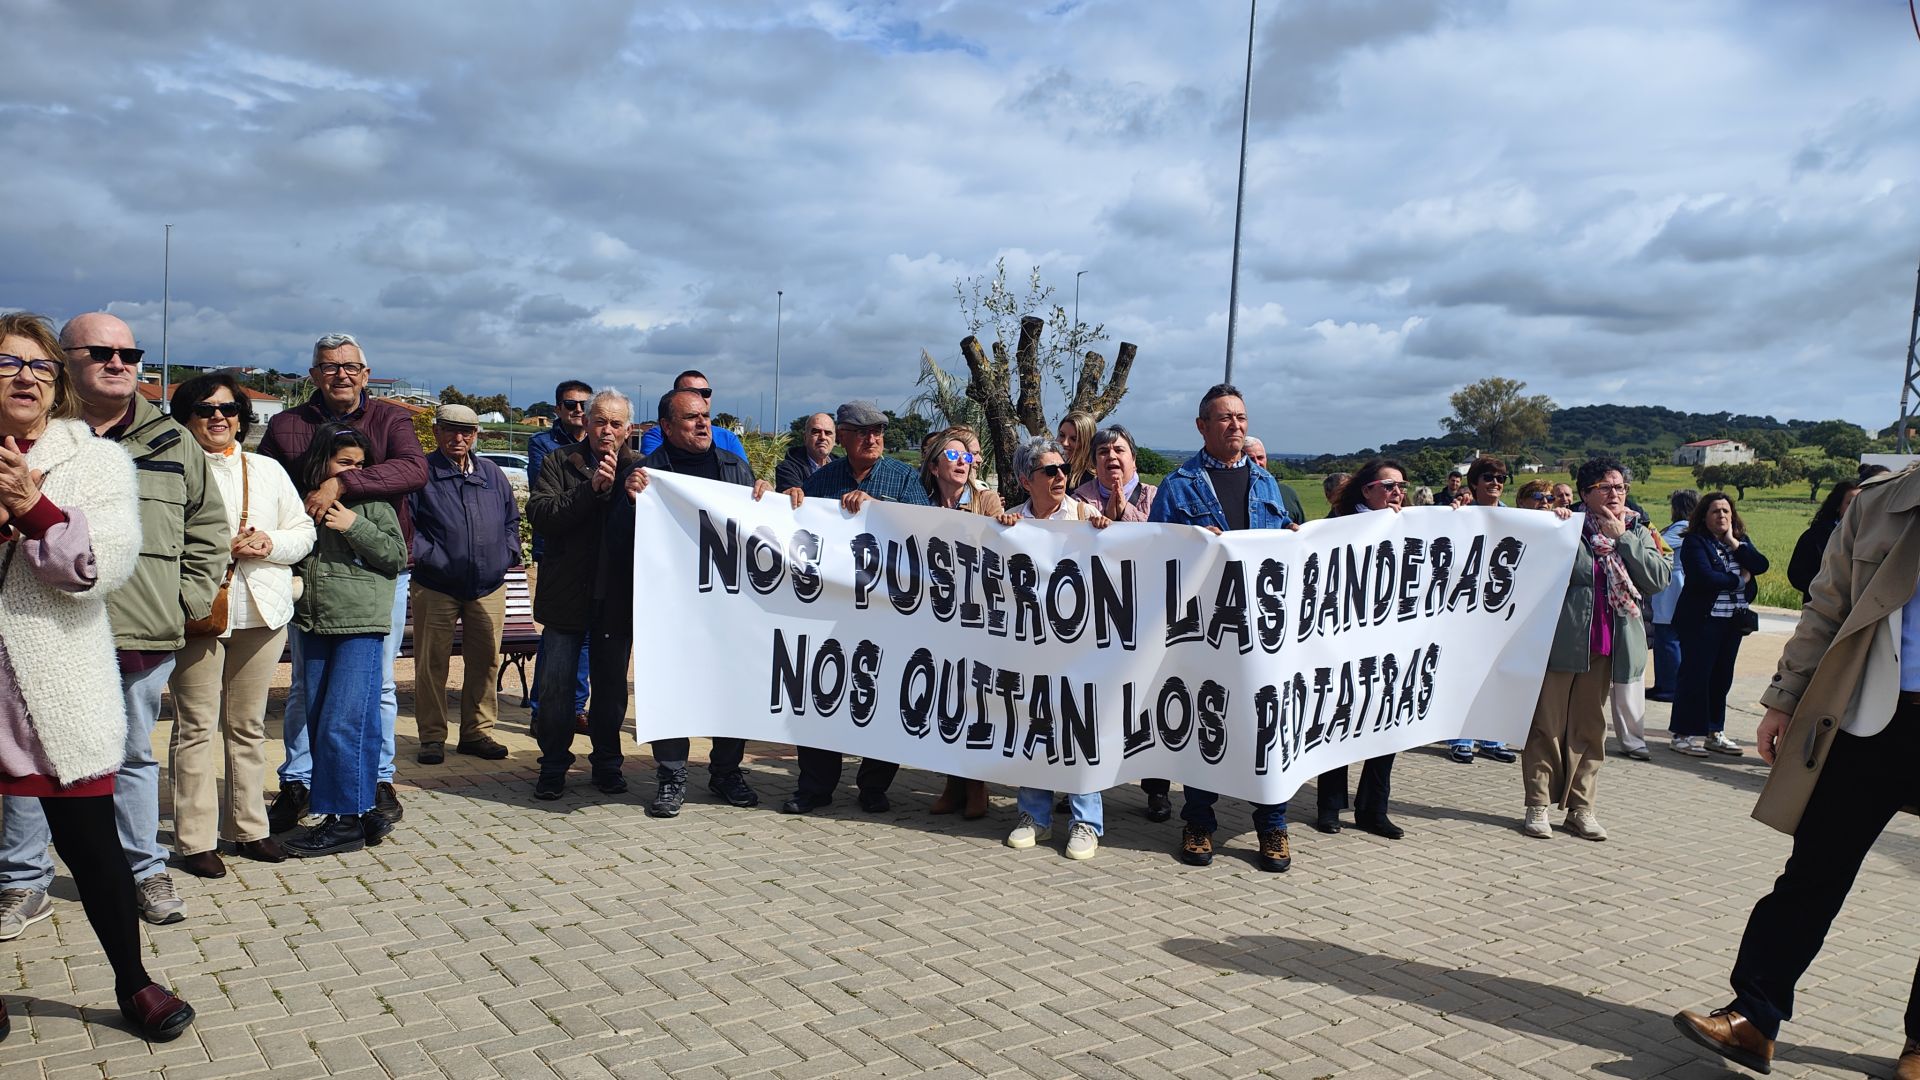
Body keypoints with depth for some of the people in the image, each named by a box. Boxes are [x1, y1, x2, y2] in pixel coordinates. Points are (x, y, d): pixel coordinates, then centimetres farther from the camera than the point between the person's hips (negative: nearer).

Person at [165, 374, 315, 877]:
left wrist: (269, 545, -7)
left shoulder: (268, 471, 15)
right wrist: (221, 548, -18)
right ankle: (195, 839, 6)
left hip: (262, 609, 4)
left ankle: (248, 827, 21)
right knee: (196, 727, -2)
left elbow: (303, 533, 12)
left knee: (249, 725, 12)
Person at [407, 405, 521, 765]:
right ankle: (432, 737, 13)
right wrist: (427, 556, -14)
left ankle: (477, 732, 19)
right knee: (431, 663, 2)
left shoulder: (492, 474, 13)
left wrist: (508, 553, 9)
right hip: (435, 587, -3)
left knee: (485, 661, 7)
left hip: (489, 587, 4)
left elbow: (511, 519, 21)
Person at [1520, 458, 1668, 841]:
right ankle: (1538, 805, 7)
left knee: (1590, 727, 10)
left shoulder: (1637, 533, 11)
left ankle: (1581, 808, 18)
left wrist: (1622, 538, -7)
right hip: (1562, 641, -4)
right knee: (1548, 724, 0)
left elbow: (1659, 578, -3)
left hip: (1606, 646, 4)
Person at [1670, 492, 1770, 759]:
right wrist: (1738, 580, -7)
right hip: (1701, 619, -6)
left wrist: (1733, 543, -8)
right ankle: (1685, 734, 0)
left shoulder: (1741, 541, 14)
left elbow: (1761, 565, -3)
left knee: (1722, 677, 8)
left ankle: (1714, 732, 16)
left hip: (1733, 620, 6)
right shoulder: (1695, 542, -6)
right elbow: (1704, 577, -19)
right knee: (1695, 676, -5)